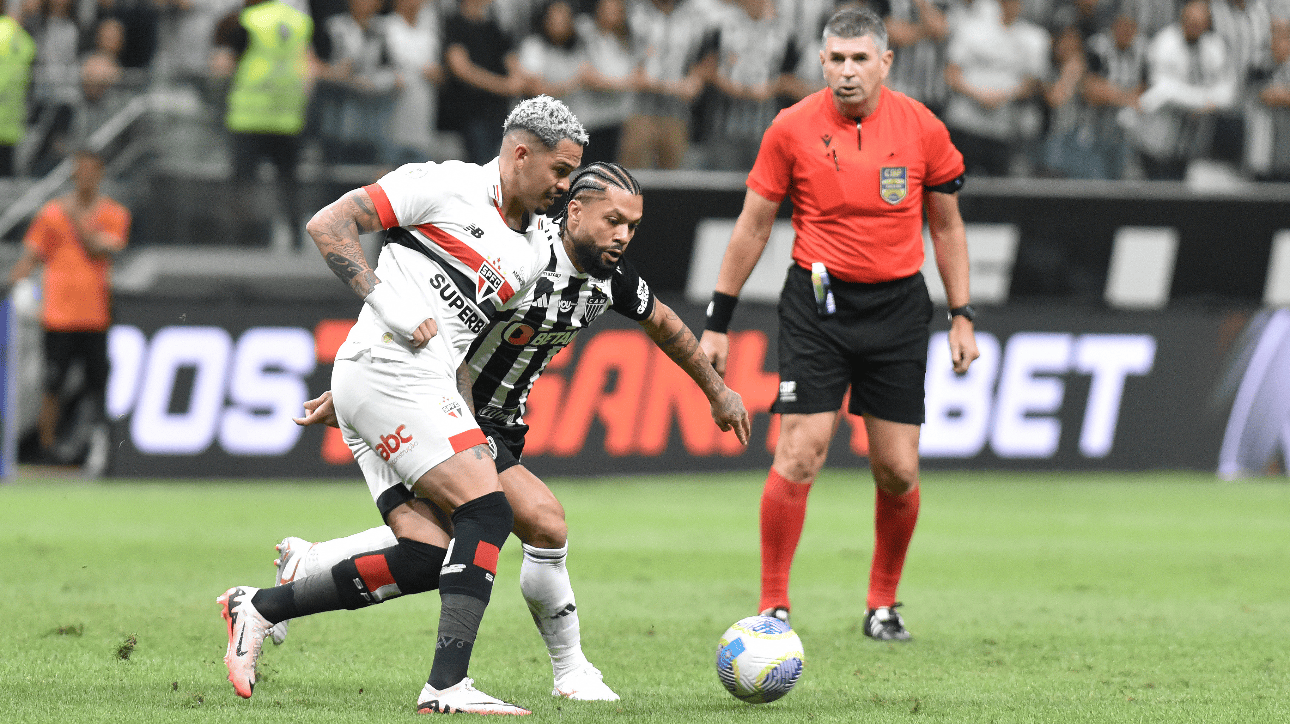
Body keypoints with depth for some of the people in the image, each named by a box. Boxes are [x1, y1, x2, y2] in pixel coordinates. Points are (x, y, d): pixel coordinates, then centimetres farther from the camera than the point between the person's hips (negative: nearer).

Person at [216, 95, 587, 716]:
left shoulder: (534, 253, 20)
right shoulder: (445, 186, -3)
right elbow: (327, 225, -4)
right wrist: (385, 301, -13)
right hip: (389, 369, -9)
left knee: (427, 560, -1)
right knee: (487, 512, -17)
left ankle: (258, 608, 9)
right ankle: (447, 684, -22)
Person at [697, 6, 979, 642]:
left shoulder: (923, 130, -2)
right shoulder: (793, 129, -5)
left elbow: (947, 227, 10)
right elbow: (752, 227, 3)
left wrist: (961, 316, 6)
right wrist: (718, 321, 3)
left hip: (897, 305, 2)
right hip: (817, 300, -1)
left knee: (898, 471, 1)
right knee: (799, 457, -11)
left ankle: (883, 606, 20)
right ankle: (773, 607, -1)